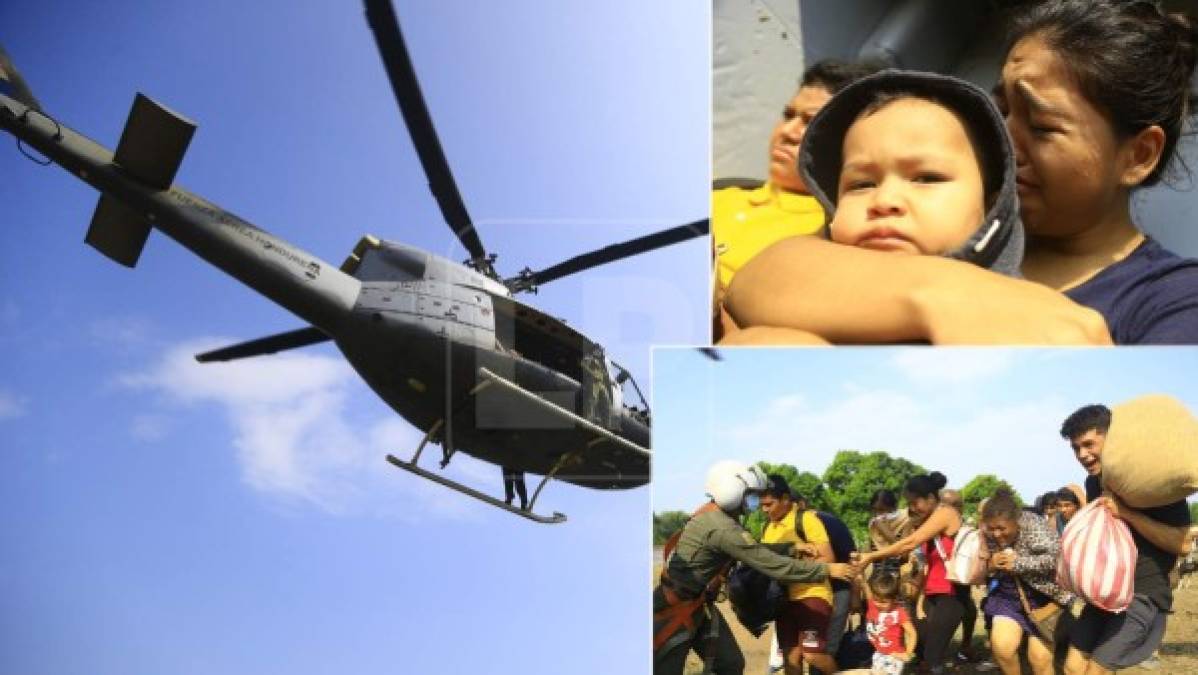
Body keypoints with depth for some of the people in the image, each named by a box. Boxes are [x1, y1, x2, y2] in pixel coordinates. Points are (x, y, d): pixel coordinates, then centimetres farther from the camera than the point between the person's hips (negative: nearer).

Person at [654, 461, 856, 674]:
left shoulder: (713, 514, 4)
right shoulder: (722, 528, -26)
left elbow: (756, 551, 15)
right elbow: (773, 565, -25)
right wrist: (827, 569, -19)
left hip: (698, 605, 10)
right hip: (676, 609, -10)